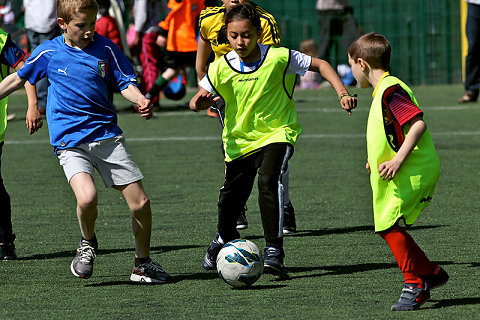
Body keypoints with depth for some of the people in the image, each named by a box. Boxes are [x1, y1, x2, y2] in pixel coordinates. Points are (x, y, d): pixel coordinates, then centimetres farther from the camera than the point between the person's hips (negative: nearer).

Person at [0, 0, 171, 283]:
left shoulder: (105, 48, 1)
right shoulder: (49, 53, 1)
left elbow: (126, 83, 2)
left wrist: (140, 100, -19)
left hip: (108, 135, 2)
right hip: (70, 142, -2)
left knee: (140, 203, -2)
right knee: (87, 197, -28)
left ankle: (143, 264, 20)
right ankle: (88, 243, 4)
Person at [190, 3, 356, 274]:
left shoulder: (279, 58, -16)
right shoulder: (221, 68, -10)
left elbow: (320, 65, -6)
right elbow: (198, 101, -5)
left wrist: (343, 94, -16)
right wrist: (200, 102, -30)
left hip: (277, 133, -3)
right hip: (240, 139, 4)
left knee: (269, 180, -31)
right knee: (231, 195, 13)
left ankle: (274, 249, -26)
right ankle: (225, 239, 48)